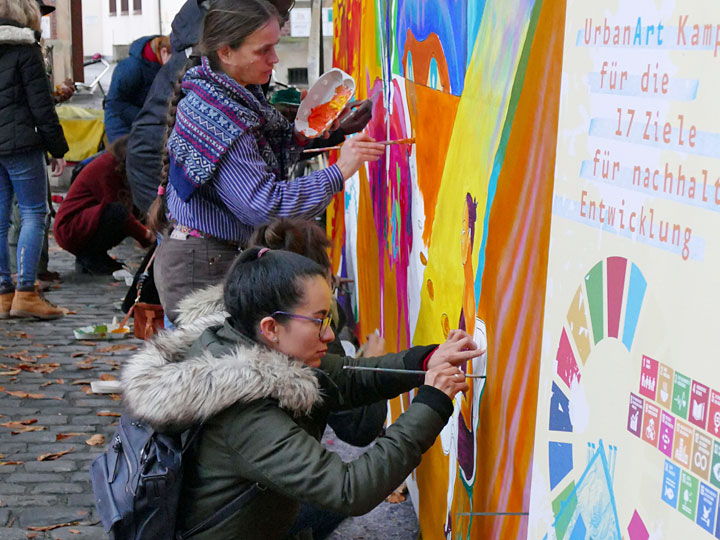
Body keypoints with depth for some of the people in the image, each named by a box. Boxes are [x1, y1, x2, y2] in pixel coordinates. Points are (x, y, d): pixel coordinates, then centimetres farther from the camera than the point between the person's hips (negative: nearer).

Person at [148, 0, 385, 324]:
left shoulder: (241, 96, 7)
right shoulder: (213, 115, -23)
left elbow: (259, 168, 16)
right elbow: (263, 204, -27)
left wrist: (298, 136, 0)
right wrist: (339, 172, -24)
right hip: (200, 269, -9)